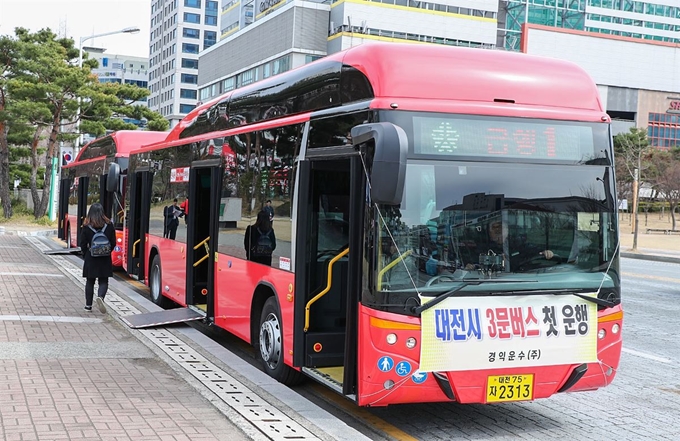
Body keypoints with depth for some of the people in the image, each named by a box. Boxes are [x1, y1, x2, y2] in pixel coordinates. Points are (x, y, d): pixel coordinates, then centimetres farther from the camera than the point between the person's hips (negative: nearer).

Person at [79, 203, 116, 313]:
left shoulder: (86, 226, -7)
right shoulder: (109, 225, -4)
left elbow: (83, 244, -4)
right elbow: (113, 243, 0)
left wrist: (86, 255, 10)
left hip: (90, 258, 0)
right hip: (105, 259, 0)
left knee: (90, 282, 13)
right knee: (103, 281, 6)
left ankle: (88, 305, 18)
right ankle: (100, 296, -22)